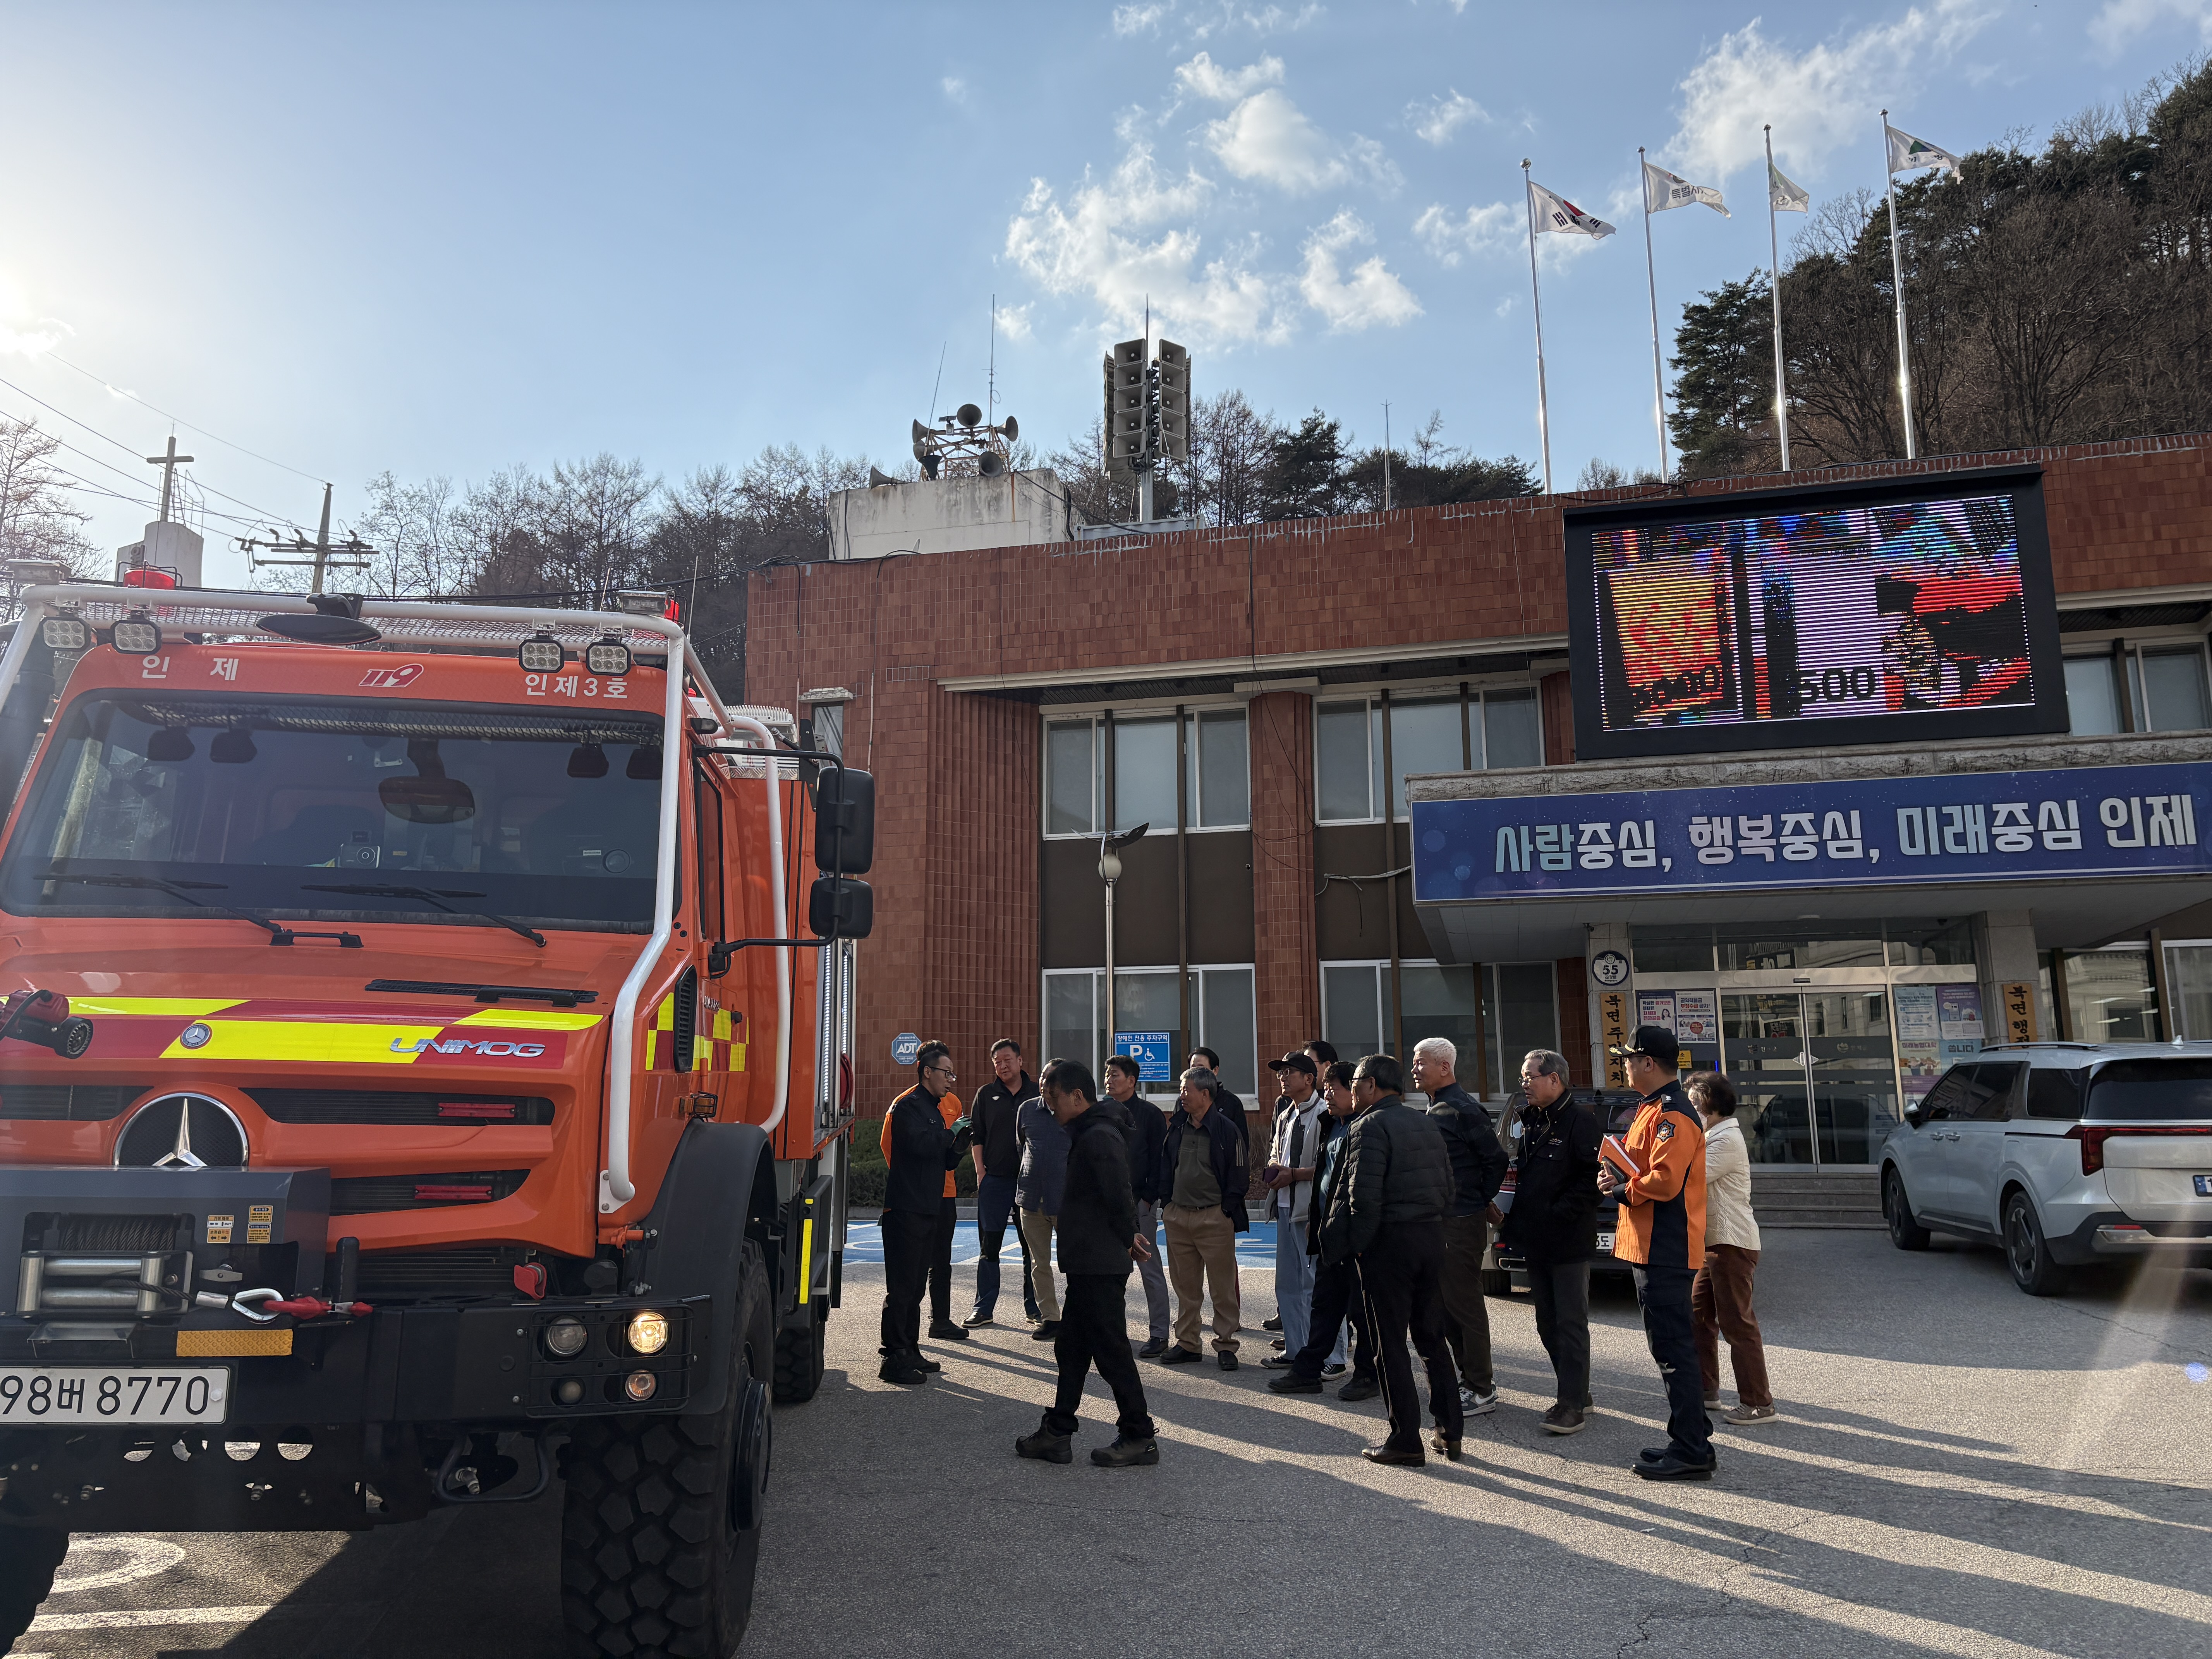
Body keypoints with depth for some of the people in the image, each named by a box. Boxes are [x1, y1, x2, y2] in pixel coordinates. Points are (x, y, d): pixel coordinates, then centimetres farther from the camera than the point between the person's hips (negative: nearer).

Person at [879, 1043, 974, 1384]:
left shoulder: (934, 1109, 20)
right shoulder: (907, 1106, -10)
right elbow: (919, 1144, -27)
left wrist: (958, 1146, 2)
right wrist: (951, 1134, -15)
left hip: (927, 1208, 10)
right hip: (906, 1209, -10)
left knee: (915, 1287, 15)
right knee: (901, 1287, -6)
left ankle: (910, 1352, 23)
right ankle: (894, 1359, -3)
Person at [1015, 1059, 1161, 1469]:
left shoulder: (1099, 1137, -19)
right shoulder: (1088, 1133, 15)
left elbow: (1119, 1197, -22)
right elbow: (1119, 1198, 20)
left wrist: (1127, 1241, -8)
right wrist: (1128, 1237, 11)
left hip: (1099, 1266, -11)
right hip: (1088, 1264, 11)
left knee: (1111, 1350, -2)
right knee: (1070, 1348, 15)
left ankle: (1139, 1438, 8)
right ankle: (1057, 1433, 23)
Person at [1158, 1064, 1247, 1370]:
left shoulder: (1227, 1129, -6)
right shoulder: (1177, 1127, 9)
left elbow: (1237, 1175, -5)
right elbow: (1166, 1166, 17)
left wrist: (1229, 1213, -8)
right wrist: (1167, 1202, 9)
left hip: (1214, 1217, -5)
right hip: (1178, 1216, 5)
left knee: (1222, 1286, 0)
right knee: (1185, 1285, 12)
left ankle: (1225, 1345, 10)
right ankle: (1187, 1343, 20)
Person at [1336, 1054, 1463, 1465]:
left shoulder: (1371, 1126, -12)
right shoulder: (1426, 1123, 12)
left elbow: (1364, 1196, -20)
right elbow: (1447, 1187, 13)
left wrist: (1356, 1243, -9)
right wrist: (1431, 1220, 16)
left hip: (1389, 1244, -7)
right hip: (1432, 1237, 8)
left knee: (1391, 1343, 1)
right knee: (1432, 1337, 16)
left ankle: (1406, 1440, 4)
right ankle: (1450, 1432, 20)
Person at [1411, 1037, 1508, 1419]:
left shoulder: (1463, 1110, -15)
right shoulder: (1433, 1110, 14)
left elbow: (1497, 1160, -14)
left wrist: (1479, 1203, -7)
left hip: (1462, 1224, -10)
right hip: (1438, 1222, 10)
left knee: (1465, 1304, -3)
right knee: (1447, 1304, 15)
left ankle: (1481, 1391, 5)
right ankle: (1471, 1377, 26)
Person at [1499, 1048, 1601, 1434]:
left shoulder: (1580, 1120, -12)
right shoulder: (1529, 1121, 15)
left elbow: (1592, 1175, -18)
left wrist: (1560, 1212, -20)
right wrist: (1516, 1221, 10)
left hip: (1569, 1242, -9)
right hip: (1536, 1241, 9)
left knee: (1571, 1323, -3)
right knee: (1548, 1323, 14)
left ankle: (1572, 1405, 1)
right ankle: (1577, 1392, 25)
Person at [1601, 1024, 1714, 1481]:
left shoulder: (1672, 1116, -18)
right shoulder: (1655, 1109, 17)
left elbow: (1664, 1182, -27)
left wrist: (1622, 1188, -12)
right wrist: (1618, 1173, 5)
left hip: (1665, 1253, -11)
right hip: (1654, 1249, 11)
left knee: (1673, 1349, -6)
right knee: (1670, 1345, 17)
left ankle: (1690, 1453, 0)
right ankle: (1692, 1437, 26)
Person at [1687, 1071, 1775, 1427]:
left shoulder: (1727, 1138, -15)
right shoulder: (1712, 1136, 18)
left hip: (1733, 1243, -10)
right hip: (1713, 1241, 10)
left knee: (1737, 1323, -7)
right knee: (1699, 1314, 14)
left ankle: (1758, 1403, -3)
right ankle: (1706, 1388, 22)